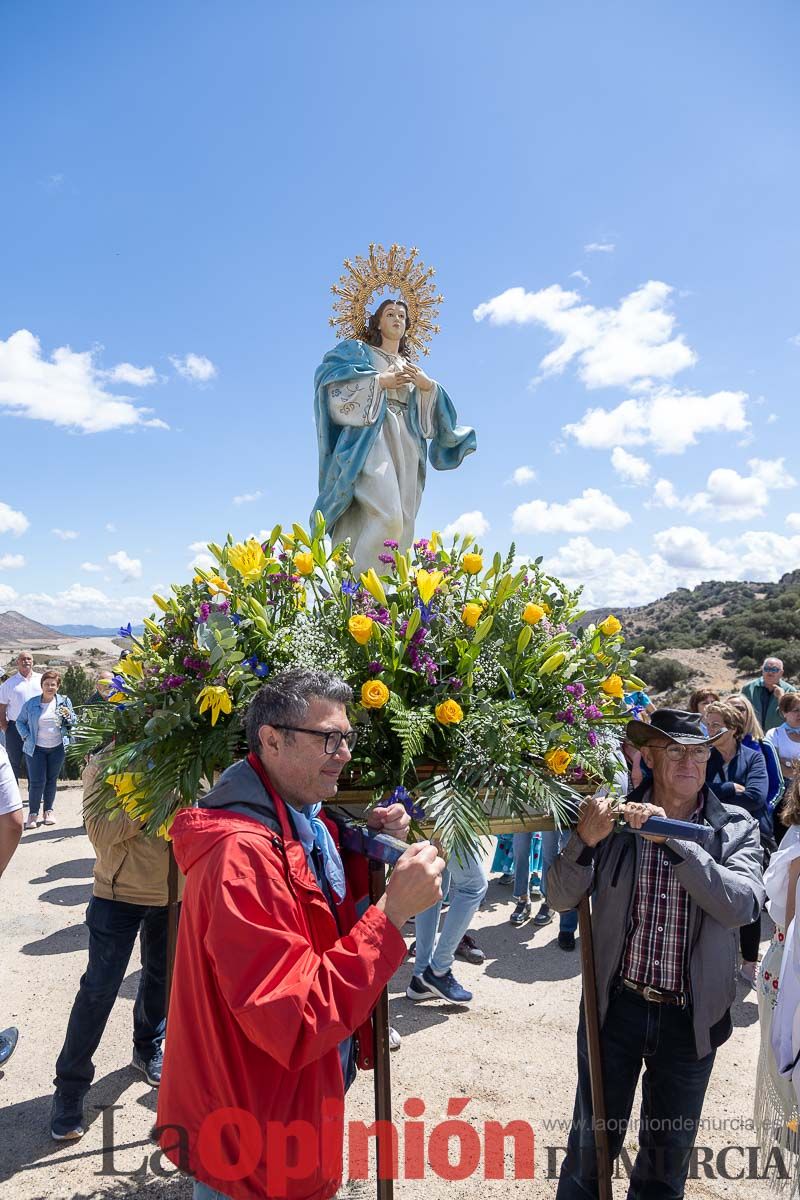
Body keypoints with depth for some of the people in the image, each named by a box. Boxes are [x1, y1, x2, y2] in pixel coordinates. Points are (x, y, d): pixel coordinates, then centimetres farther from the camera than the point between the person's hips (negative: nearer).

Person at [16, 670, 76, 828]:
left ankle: (49, 810, 24)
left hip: (57, 748, 2)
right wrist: (27, 737, -5)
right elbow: (20, 722, 8)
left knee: (52, 780, 11)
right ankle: (33, 813, 10)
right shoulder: (31, 704, -3)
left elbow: (74, 723, 7)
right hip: (36, 749, -1)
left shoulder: (64, 701, 0)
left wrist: (68, 716, -14)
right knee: (37, 782, -5)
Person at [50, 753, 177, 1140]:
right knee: (99, 988, 3)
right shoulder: (104, 764, -13)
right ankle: (69, 1087, 19)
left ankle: (147, 1050, 43)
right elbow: (100, 831, -22)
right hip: (118, 894, -4)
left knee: (160, 977, 20)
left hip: (170, 893, 4)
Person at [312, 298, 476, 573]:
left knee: (402, 526, -8)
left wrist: (429, 385, 3)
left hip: (406, 446, 6)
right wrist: (379, 380, -6)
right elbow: (329, 374, -3)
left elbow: (432, 412, 23)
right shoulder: (358, 350, 16)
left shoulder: (411, 368, 30)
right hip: (372, 438, -6)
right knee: (387, 517, -27)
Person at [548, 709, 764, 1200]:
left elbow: (741, 906, -22)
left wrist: (671, 839, -30)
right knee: (594, 1139, 17)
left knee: (670, 1150, 21)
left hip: (691, 1018, 1)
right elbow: (562, 898, -10)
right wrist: (585, 840, -28)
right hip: (616, 1008, 0)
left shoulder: (736, 828, -7)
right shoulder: (616, 817, -9)